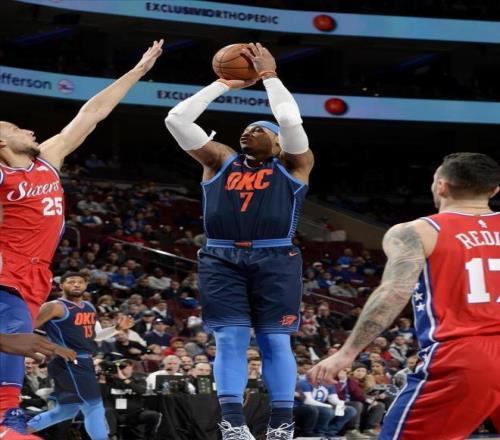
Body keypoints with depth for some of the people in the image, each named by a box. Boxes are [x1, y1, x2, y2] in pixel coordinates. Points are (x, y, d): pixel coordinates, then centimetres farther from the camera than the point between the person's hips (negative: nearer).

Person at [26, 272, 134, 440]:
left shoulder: (89, 308, 16)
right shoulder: (56, 307, -11)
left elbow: (96, 335, 26)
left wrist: (118, 328, 11)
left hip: (84, 362, 10)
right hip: (69, 363, -10)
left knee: (67, 409, 17)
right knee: (94, 406, -12)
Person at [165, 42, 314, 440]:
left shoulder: (294, 165, 11)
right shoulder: (220, 161, 18)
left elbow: (290, 119, -6)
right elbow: (177, 119, 11)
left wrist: (269, 75, 6)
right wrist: (224, 84, 15)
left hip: (275, 259, -2)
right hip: (222, 260, 2)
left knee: (275, 340, -2)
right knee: (230, 340, -4)